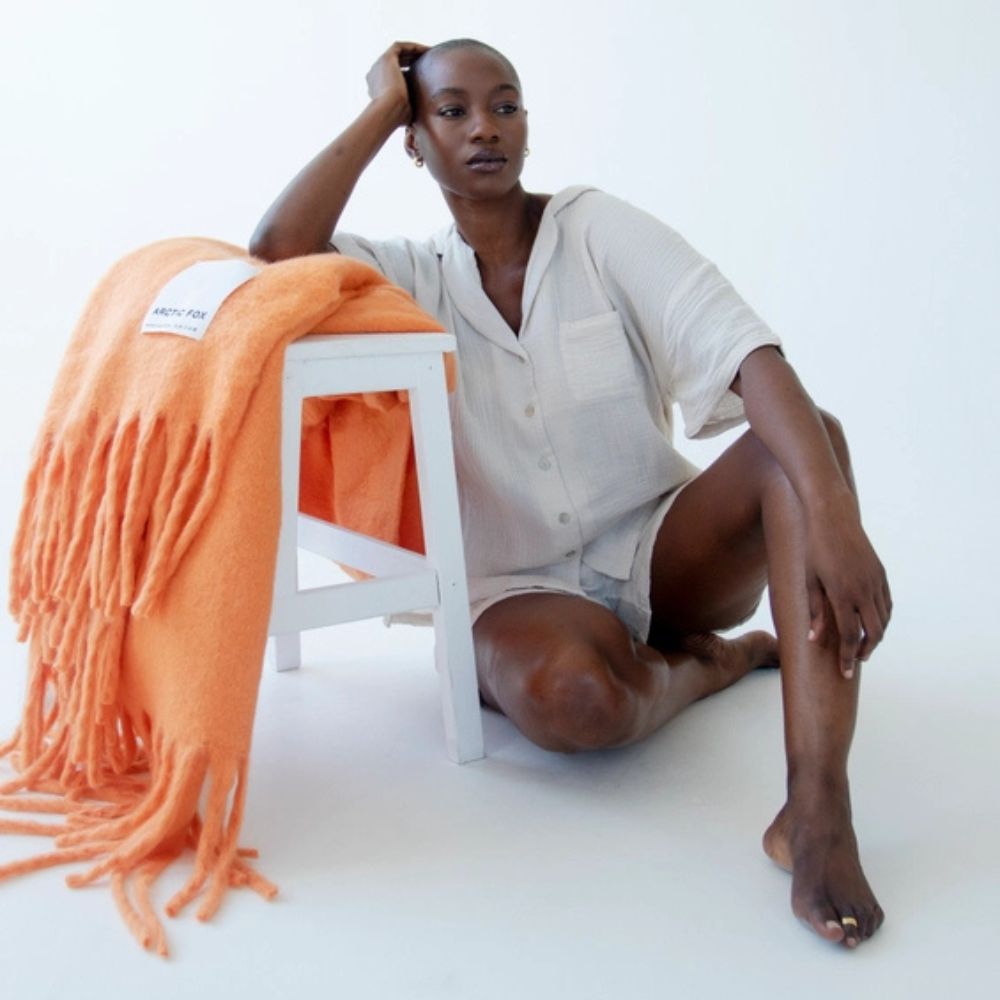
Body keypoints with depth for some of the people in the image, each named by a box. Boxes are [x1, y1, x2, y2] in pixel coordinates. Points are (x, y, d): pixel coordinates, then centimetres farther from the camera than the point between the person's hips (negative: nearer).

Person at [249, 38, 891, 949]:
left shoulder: (597, 228, -2)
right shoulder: (412, 277, 2)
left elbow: (746, 352, -18)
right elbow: (278, 249, -19)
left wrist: (832, 512, -34)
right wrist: (381, 109, -7)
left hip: (658, 549, 2)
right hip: (523, 587, -1)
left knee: (800, 439, -27)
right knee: (565, 697, -36)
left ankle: (817, 811, -35)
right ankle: (713, 658, -1)